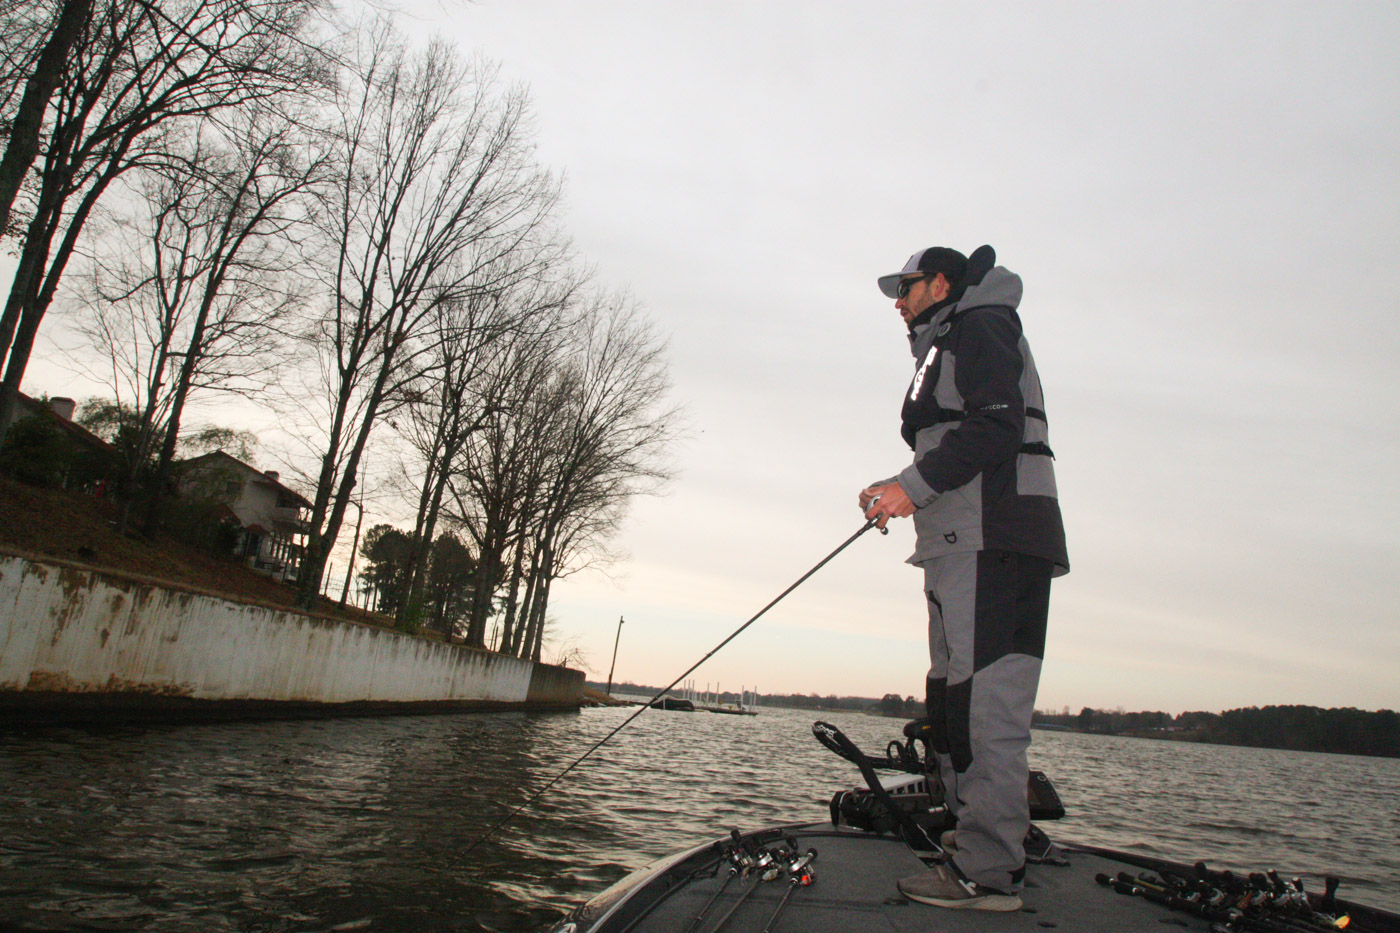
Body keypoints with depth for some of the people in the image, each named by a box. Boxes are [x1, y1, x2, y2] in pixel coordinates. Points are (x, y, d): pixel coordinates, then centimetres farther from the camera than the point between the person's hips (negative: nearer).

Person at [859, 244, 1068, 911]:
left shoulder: (979, 327, 2)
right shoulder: (945, 349, 31)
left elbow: (997, 426, -15)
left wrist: (915, 484, -19)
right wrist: (899, 496, 17)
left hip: (992, 543, -10)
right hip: (962, 547, 10)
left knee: (983, 705, -13)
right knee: (950, 704, 9)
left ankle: (988, 872, -11)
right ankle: (974, 840, 15)